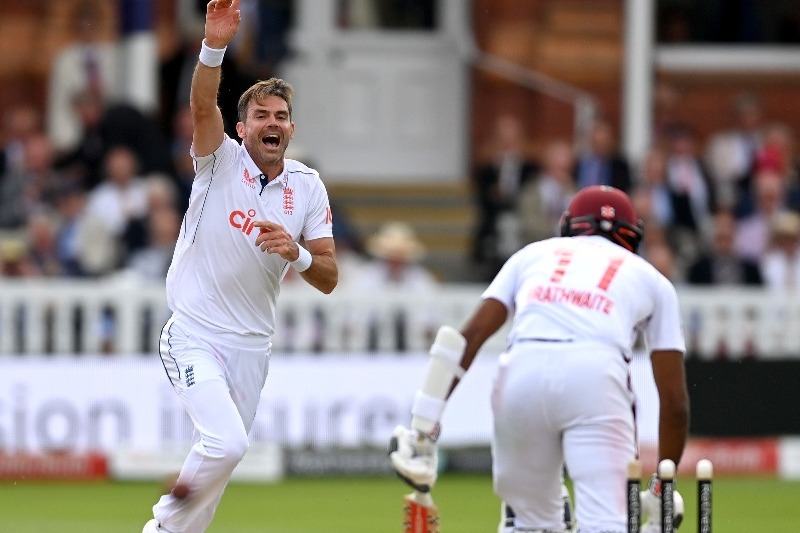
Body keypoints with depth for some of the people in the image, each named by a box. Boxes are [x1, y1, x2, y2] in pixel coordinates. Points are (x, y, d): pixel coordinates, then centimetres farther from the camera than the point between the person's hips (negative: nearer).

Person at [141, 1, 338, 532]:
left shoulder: (308, 188, 3)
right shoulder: (222, 161, -7)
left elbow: (329, 279, 0)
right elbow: (203, 105, -28)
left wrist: (297, 253, -21)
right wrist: (214, 47, -45)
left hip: (252, 345, 5)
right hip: (194, 337, -5)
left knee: (221, 457, 11)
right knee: (226, 443, -21)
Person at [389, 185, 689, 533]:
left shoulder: (535, 253, 31)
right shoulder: (652, 279, 29)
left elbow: (470, 335, 14)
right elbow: (674, 400, 22)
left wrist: (424, 428, 8)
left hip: (521, 372, 2)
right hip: (596, 373, -2)